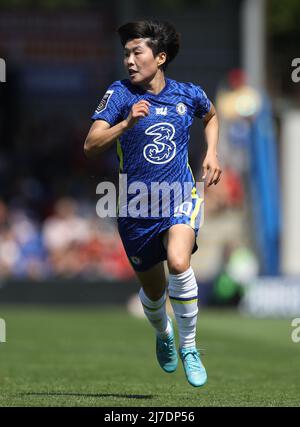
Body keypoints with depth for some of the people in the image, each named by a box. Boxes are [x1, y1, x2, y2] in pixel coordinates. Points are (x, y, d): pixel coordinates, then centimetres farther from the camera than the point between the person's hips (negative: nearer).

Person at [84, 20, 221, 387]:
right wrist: (127, 122, -30)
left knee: (178, 263, -29)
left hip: (180, 197, -1)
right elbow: (90, 146, -17)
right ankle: (163, 334, 48)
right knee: (152, 290, 12)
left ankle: (189, 346, -10)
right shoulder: (120, 94, -8)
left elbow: (210, 116, 24)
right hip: (136, 205, 1)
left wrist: (211, 153, 9)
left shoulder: (189, 95, -1)